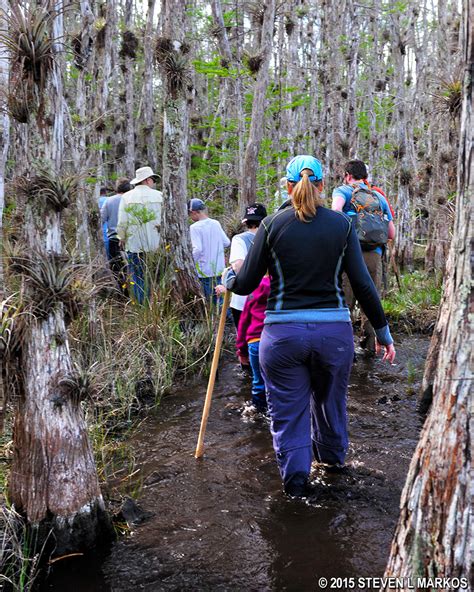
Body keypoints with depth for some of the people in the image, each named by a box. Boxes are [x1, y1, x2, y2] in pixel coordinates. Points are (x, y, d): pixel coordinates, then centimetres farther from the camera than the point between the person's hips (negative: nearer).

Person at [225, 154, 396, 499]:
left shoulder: (273, 224, -4)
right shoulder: (342, 224, 0)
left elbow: (246, 284, -2)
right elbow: (363, 285, -2)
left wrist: (228, 281, 21)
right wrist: (383, 331, 7)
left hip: (283, 332, -2)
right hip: (334, 331, 2)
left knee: (288, 408, 14)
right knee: (330, 398, 25)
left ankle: (296, 475, 14)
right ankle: (333, 456, 46)